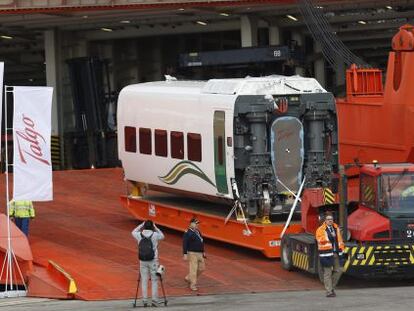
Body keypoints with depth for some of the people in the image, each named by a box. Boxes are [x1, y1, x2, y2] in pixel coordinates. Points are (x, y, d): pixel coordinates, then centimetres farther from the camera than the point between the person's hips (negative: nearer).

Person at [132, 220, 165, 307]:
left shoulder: (139, 235, -3)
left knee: (144, 281, 7)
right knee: (154, 281, 4)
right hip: (153, 261, -2)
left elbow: (133, 232, 20)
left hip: (143, 261, 2)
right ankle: (154, 300, 1)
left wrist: (141, 225, 18)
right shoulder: (155, 235, -8)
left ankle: (145, 301, 6)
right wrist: (155, 227, 12)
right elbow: (162, 236, 14)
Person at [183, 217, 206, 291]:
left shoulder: (197, 232, 13)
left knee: (202, 268, 12)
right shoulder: (188, 233, -13)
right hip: (192, 254, -9)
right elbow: (185, 244, -15)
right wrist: (185, 254, -19)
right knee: (193, 269, -6)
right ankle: (193, 285, 2)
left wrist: (203, 252, 21)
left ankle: (188, 278, 27)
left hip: (199, 254, 9)